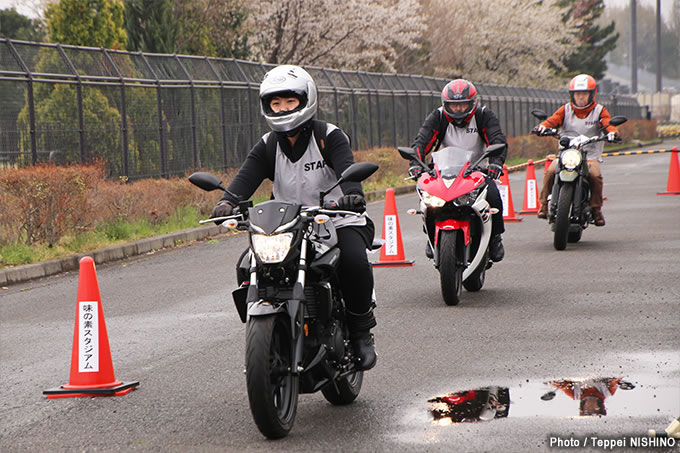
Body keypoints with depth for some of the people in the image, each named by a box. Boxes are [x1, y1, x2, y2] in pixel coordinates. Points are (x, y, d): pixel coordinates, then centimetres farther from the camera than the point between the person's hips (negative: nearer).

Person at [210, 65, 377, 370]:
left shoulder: (329, 136, -6)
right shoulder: (267, 147, 5)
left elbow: (347, 169, -24)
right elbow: (246, 176, -12)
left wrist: (352, 195, -48)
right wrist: (227, 202, -35)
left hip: (338, 221, -4)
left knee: (353, 261, -34)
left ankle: (361, 330, -9)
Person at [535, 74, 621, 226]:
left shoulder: (599, 111, 8)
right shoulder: (566, 110, 12)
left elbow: (607, 123, -8)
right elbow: (554, 119, -2)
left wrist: (612, 132, -32)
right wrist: (543, 126, -25)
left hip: (590, 156, -1)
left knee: (595, 175, -30)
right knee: (550, 172, -25)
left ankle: (596, 209, -15)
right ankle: (544, 205, -13)